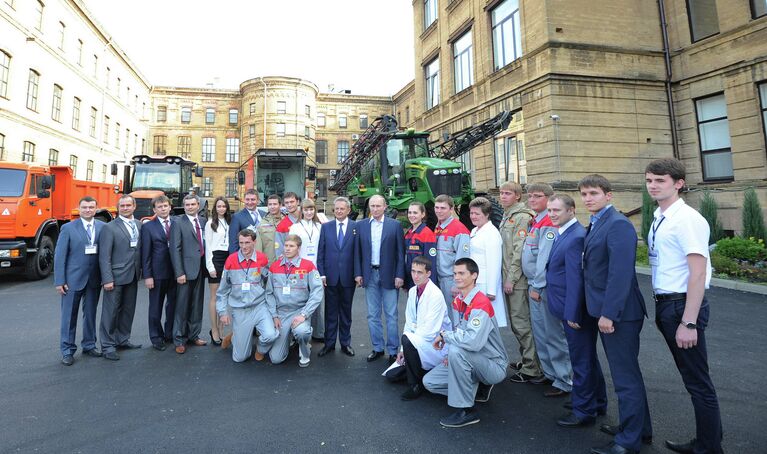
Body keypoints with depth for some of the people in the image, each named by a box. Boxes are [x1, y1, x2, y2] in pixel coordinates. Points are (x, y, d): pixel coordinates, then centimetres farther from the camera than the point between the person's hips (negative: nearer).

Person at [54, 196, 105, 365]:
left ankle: (89, 345, 26)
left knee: (90, 314, 13)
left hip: (95, 279, 2)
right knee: (69, 315, 6)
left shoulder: (103, 227, 1)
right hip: (73, 279, -2)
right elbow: (59, 256, -4)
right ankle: (67, 350, 17)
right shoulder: (68, 228, -4)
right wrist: (59, 281, -8)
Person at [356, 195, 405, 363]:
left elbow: (400, 252, -2)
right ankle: (377, 348, 25)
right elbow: (358, 251, 6)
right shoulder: (361, 225, 5)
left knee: (391, 315, 4)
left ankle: (393, 350, 17)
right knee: (373, 315, 11)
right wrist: (358, 273, 0)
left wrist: (399, 275, -7)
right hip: (369, 275, 3)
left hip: (389, 275, -3)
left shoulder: (395, 225, -2)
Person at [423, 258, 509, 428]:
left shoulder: (481, 303, -25)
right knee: (429, 382, 1)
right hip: (471, 362, 8)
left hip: (495, 367, -8)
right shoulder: (458, 300, 1)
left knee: (457, 351, -34)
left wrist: (444, 335, -23)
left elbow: (473, 341, -39)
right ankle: (478, 388, 15)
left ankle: (465, 411, -17)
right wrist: (451, 355, -5)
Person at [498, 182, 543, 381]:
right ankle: (526, 360, 30)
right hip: (508, 278, 9)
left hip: (518, 280, -9)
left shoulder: (522, 217, -12)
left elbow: (520, 251, -18)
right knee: (516, 322, 17)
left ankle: (532, 367, 9)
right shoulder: (506, 217, 17)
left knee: (522, 322, -3)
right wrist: (505, 278, 15)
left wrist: (511, 279, -17)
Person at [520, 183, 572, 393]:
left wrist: (538, 286, -18)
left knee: (554, 334, 0)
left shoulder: (549, 224, -16)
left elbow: (545, 258, -21)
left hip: (545, 287, -10)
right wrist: (532, 285, 15)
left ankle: (565, 382, 12)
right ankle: (549, 373, 31)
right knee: (539, 332, 17)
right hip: (534, 285, 10)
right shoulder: (535, 222, 14)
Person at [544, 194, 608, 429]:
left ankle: (584, 411, 21)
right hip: (571, 308, 10)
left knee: (582, 360, 5)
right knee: (588, 357, 22)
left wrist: (572, 314, -21)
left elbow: (575, 278, -24)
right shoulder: (563, 234, 9)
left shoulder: (575, 237, -22)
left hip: (577, 310, -10)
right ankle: (597, 403, 40)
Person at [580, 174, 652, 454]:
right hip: (605, 311, 10)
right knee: (626, 372, 22)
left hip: (618, 313, -10)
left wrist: (609, 313, -23)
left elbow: (620, 273, -23)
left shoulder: (618, 224, -17)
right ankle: (640, 427, 40)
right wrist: (602, 311, 12)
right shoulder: (595, 225, 13)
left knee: (626, 377, 4)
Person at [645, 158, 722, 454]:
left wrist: (688, 323, -22)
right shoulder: (658, 219, 10)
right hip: (665, 304, 9)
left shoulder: (687, 219, -15)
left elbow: (698, 274, -20)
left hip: (683, 305, -9)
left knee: (698, 382, 5)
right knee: (689, 377, 20)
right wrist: (661, 308, 11)